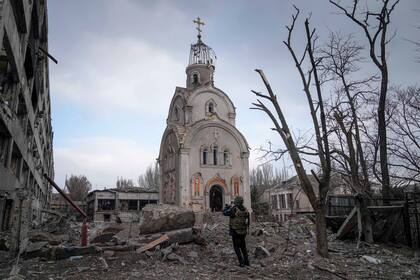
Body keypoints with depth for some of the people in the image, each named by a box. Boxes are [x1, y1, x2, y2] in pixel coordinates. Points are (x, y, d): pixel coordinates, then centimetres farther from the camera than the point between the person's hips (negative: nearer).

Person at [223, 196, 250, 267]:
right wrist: (246, 230, 20)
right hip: (243, 232, 6)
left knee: (237, 247, 7)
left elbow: (225, 213, -8)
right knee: (243, 246, 21)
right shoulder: (246, 210, -1)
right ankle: (246, 261, 22)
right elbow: (248, 221, 7)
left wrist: (227, 207, 10)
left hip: (235, 232, -5)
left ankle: (241, 262, 3)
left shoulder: (234, 209, -20)